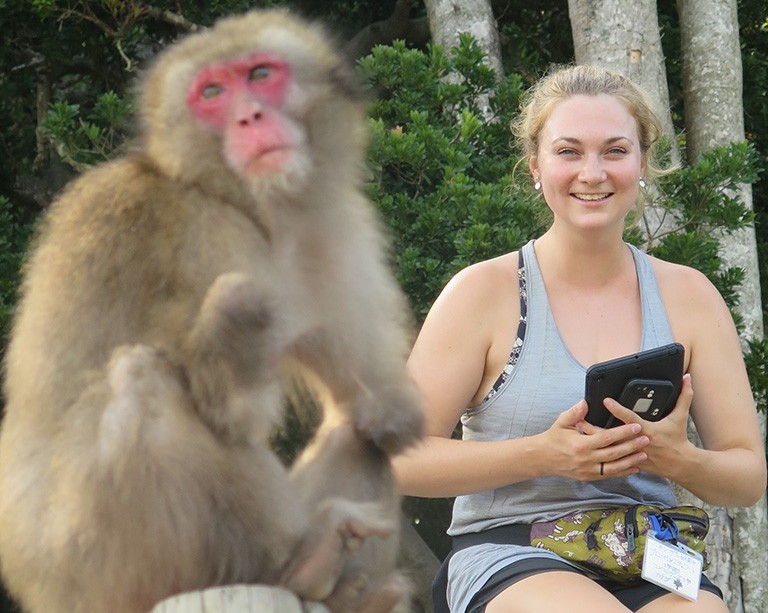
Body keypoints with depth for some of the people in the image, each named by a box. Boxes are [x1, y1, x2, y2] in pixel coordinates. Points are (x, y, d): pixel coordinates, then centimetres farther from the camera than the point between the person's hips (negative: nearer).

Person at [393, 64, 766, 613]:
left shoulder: (688, 295, 10)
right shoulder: (483, 291, 1)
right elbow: (401, 459, -3)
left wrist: (677, 460, -12)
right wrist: (544, 455, -16)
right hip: (511, 559, -3)